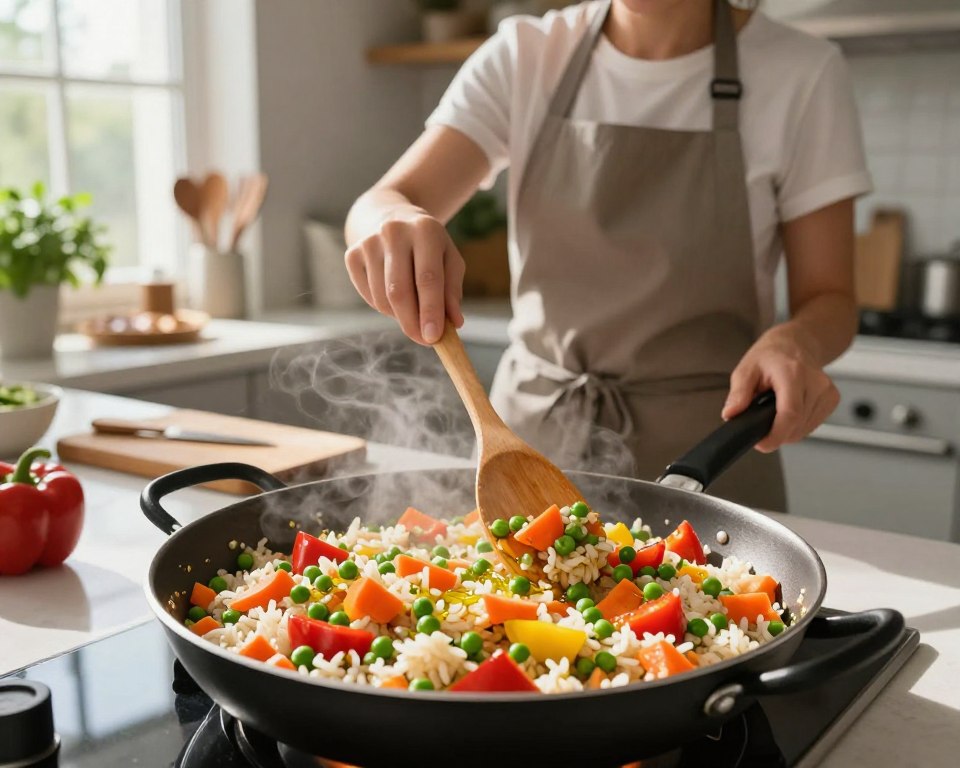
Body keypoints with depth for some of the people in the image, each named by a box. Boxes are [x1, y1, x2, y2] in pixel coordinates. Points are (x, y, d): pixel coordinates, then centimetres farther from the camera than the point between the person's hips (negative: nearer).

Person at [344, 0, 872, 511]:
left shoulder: (800, 75, -8)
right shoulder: (525, 56, -4)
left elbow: (828, 299, -5)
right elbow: (378, 205, -13)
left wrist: (797, 341, -28)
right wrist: (392, 219, -37)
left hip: (702, 456, -1)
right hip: (528, 430, 2)